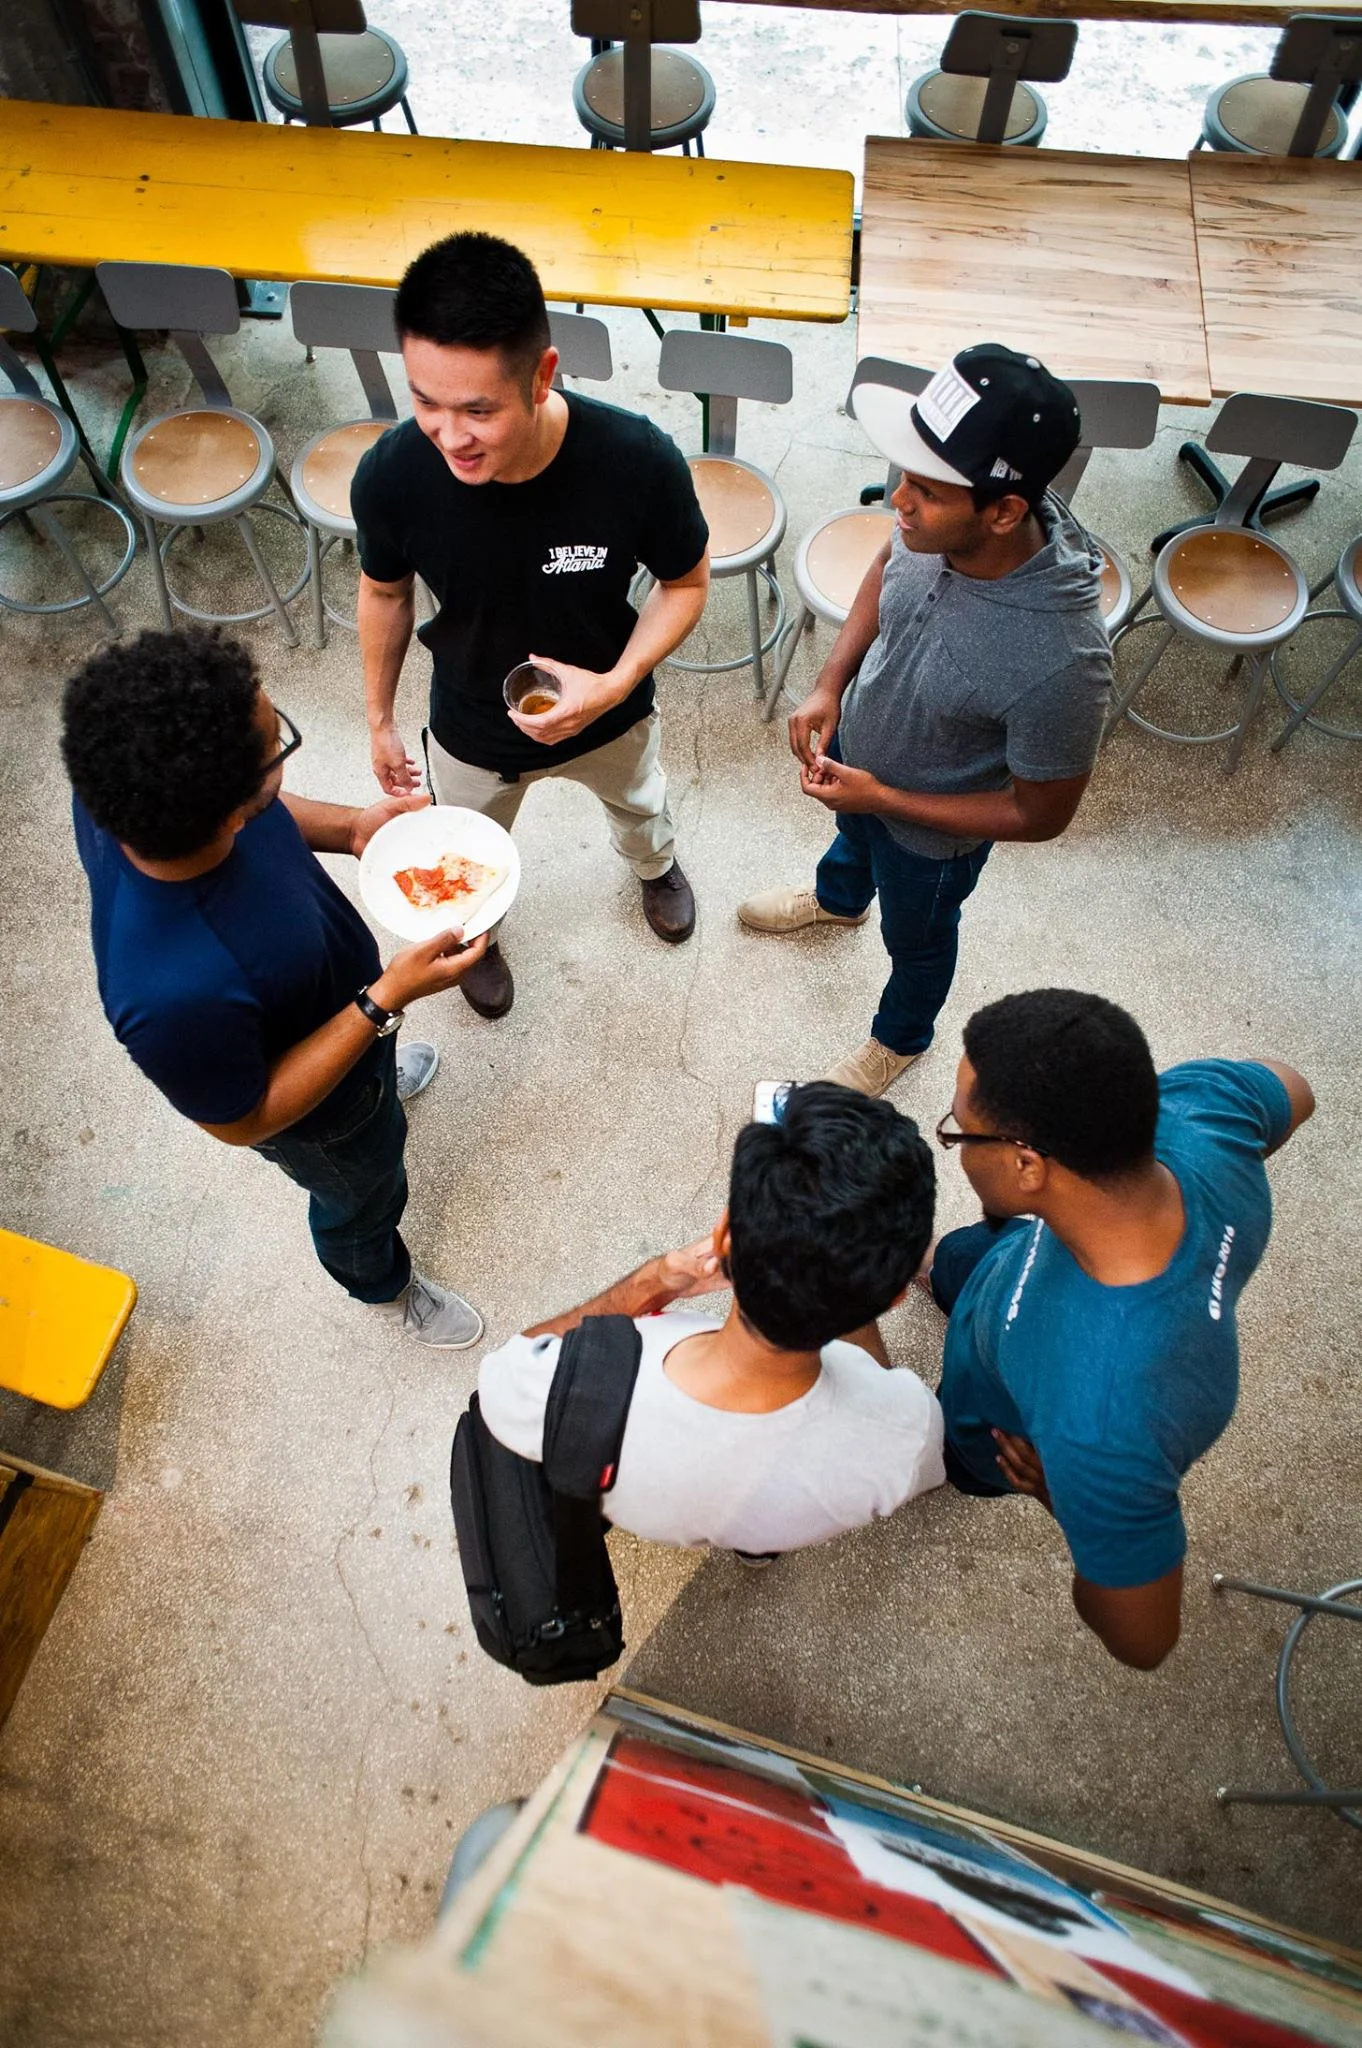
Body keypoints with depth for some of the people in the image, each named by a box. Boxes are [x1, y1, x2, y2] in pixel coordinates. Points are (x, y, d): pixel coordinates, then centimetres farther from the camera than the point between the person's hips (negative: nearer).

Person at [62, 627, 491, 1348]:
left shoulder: (124, 787, -30)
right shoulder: (177, 991, -49)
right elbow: (241, 1121, -29)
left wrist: (347, 827, -21)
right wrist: (385, 1001, -35)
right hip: (319, 1112, -5)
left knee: (377, 1066, 39)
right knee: (363, 1194, 28)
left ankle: (379, 1069, 76)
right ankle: (382, 1282, 62)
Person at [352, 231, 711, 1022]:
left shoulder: (639, 460, -35)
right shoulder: (391, 476, -31)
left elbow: (686, 582, -16)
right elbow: (385, 592, -9)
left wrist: (616, 683, -32)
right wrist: (380, 718, 3)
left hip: (609, 712, 0)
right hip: (471, 732, 0)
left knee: (640, 810, 33)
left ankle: (656, 866, 71)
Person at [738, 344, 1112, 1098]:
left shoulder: (1060, 661, -43)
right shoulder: (941, 521, -27)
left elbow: (1040, 815, -27)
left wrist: (880, 799, -27)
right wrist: (829, 684, -13)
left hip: (931, 833, -5)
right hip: (854, 750, 5)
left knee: (916, 935, 25)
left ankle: (899, 1038, 59)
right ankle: (838, 897, 74)